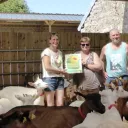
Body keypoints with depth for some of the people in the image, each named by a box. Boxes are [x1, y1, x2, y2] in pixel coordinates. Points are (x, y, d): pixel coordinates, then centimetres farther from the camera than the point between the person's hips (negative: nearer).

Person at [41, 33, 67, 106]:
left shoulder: (60, 52, 15)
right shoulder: (47, 51, -4)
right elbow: (47, 67, -15)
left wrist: (66, 70, -3)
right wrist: (61, 71, -11)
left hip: (60, 79, 6)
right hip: (49, 79, -6)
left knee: (60, 104, 1)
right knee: (50, 105, -4)